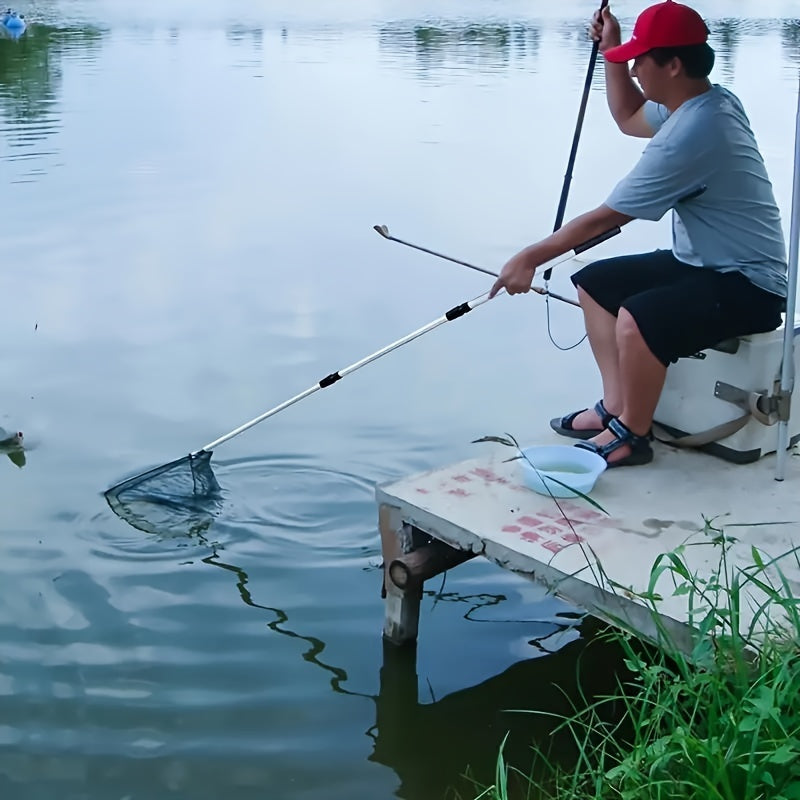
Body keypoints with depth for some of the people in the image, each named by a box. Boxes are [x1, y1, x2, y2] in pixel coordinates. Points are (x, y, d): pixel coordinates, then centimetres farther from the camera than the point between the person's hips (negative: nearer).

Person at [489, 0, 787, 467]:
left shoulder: (690, 133, -26)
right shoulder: (706, 101, 3)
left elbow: (603, 219, -20)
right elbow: (630, 119, 24)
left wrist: (530, 258, -11)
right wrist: (612, 56, 10)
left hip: (747, 285, -11)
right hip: (704, 265, 11)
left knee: (637, 319, -35)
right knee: (594, 283, 12)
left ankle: (632, 435, -11)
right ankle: (618, 408, 11)